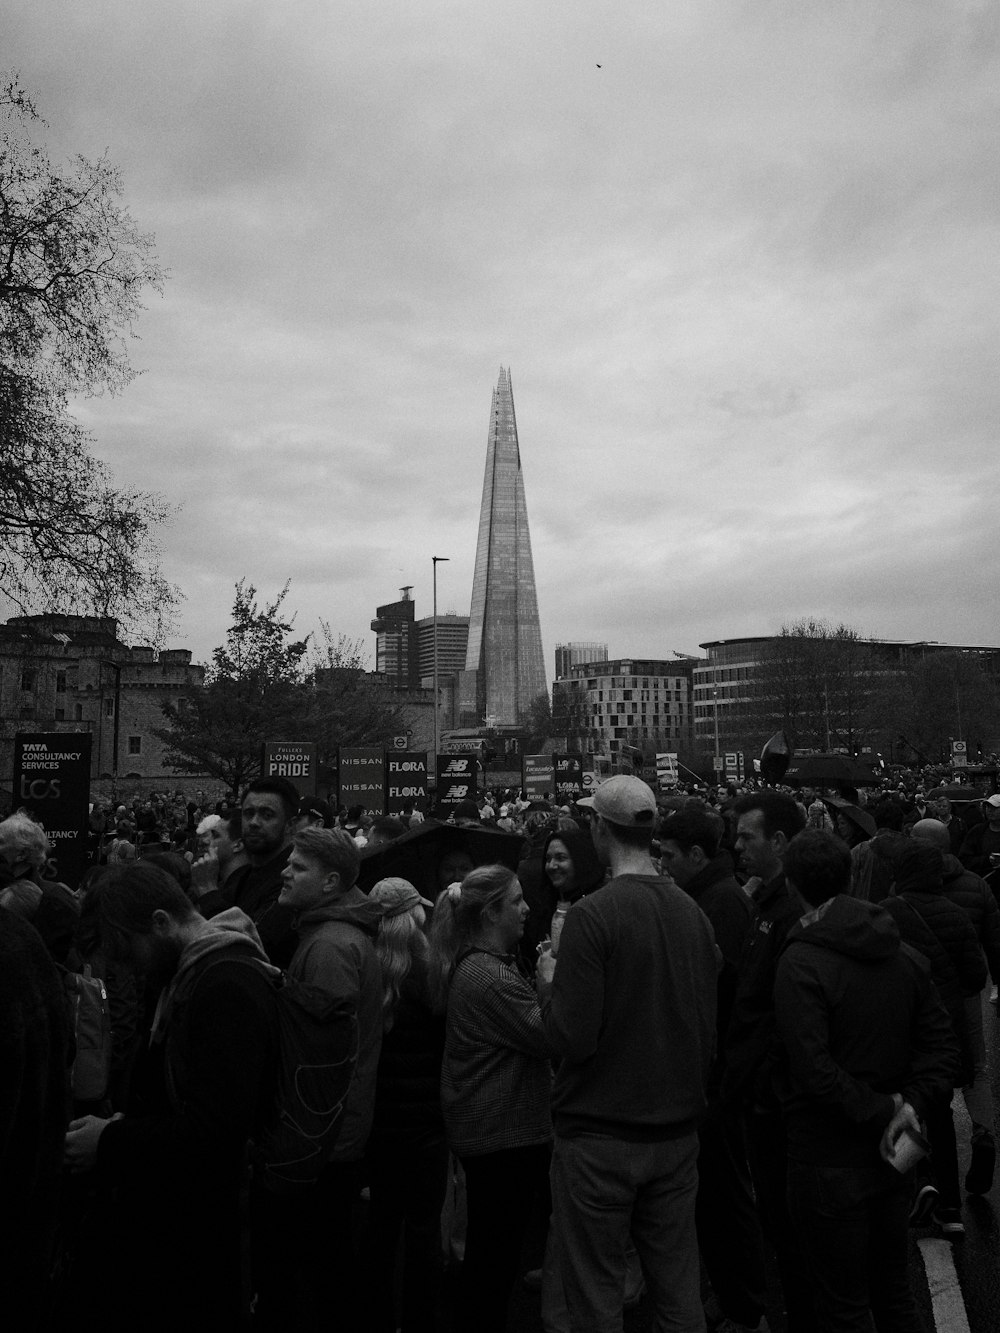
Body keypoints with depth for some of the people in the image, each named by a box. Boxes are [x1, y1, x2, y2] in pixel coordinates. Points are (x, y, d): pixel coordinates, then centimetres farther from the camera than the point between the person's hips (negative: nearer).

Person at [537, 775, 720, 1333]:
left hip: (600, 1136, -5)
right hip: (678, 1133, 6)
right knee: (679, 1287, 18)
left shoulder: (594, 914, -19)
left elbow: (573, 1038, -20)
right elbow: (710, 1029, 5)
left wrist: (549, 984, -3)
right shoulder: (693, 911, -1)